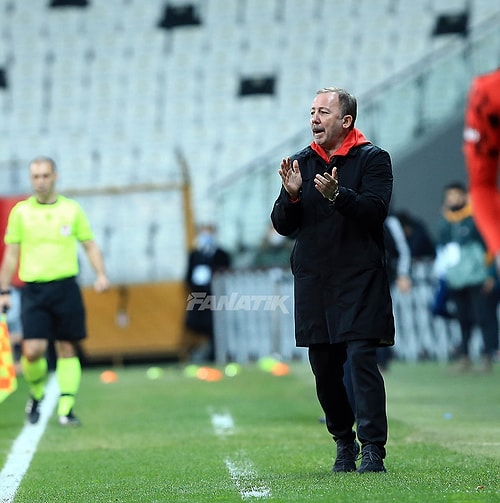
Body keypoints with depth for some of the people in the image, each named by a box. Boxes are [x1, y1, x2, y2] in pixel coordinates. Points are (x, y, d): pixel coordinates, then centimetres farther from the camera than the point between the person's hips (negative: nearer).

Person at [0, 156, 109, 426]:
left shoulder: (72, 209, 6)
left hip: (66, 288, 1)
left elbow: (90, 245, 11)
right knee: (32, 350, -12)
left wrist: (101, 274, -5)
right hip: (34, 290, -1)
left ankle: (66, 409, 5)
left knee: (67, 349, 0)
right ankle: (36, 395, 15)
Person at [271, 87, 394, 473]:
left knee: (361, 358, -13)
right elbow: (283, 225, 10)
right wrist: (291, 195, -10)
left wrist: (337, 194, -29)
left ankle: (373, 449, -13)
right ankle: (344, 443, 21)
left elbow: (375, 210, -14)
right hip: (313, 280, 5)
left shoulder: (373, 159, 0)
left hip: (360, 281, -5)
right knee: (323, 367, 7)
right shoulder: (301, 162, 13)